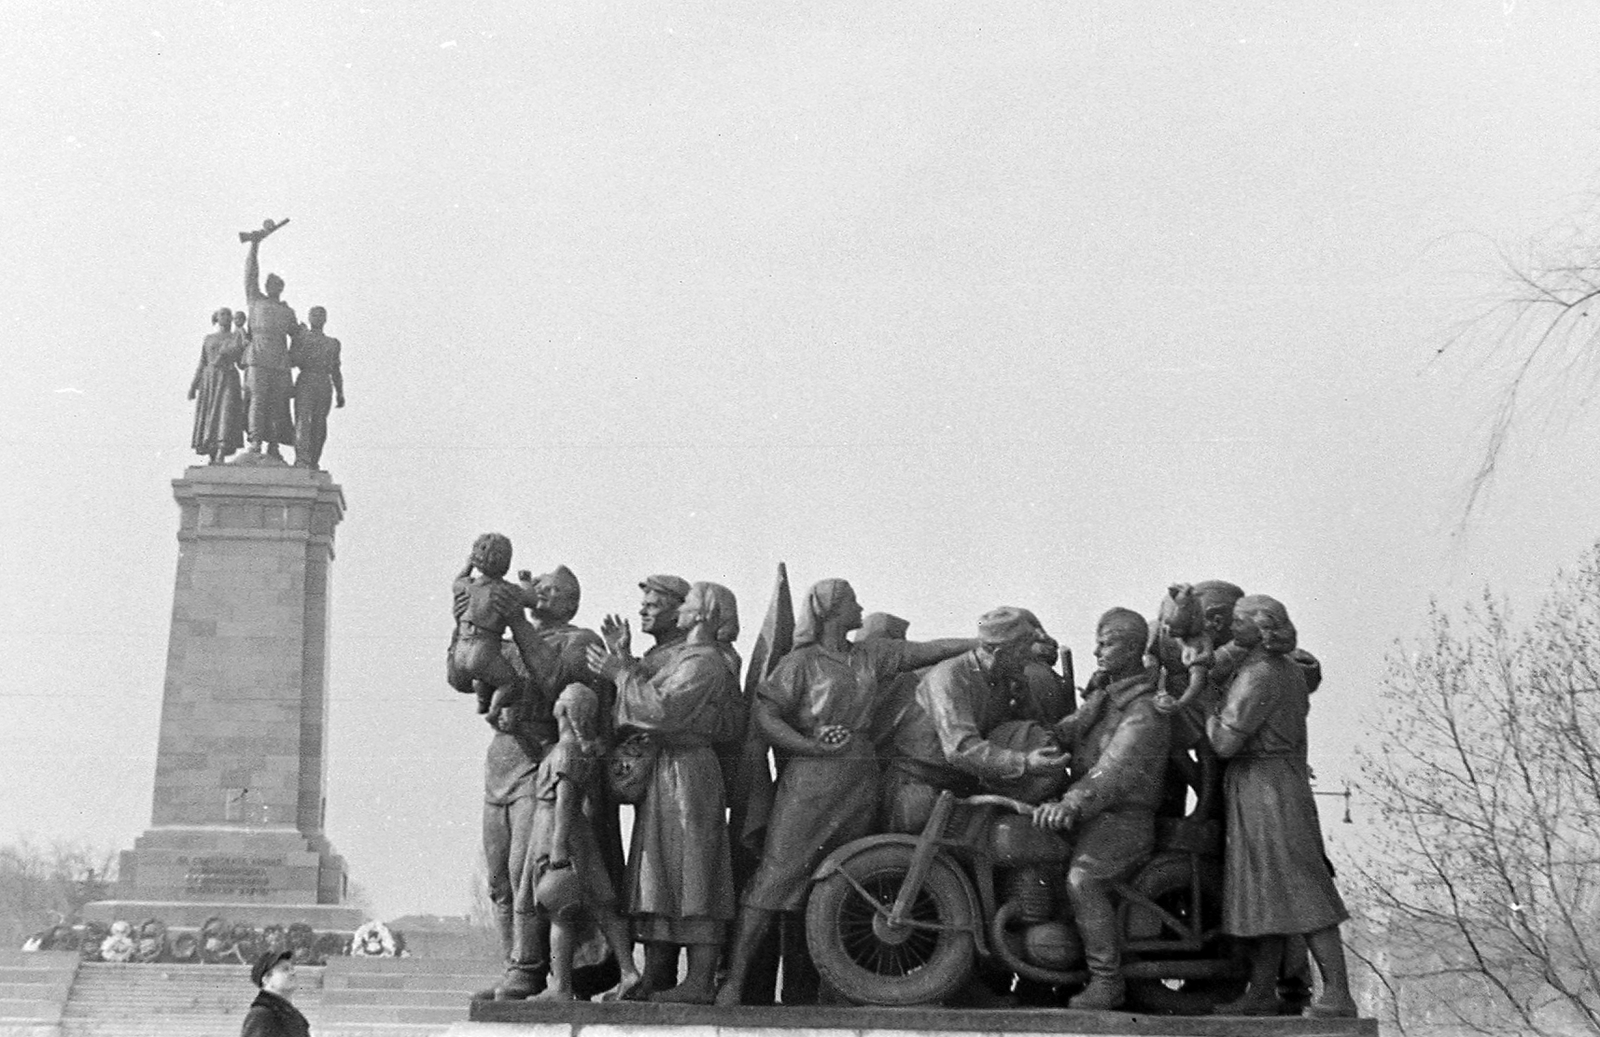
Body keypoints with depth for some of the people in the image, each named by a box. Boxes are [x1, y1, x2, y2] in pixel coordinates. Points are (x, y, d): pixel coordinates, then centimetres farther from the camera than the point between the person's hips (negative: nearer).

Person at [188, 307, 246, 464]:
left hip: (229, 380, -2)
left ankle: (221, 455, -26)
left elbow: (241, 364, 5)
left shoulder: (237, 338, 11)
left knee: (226, 413, -18)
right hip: (209, 380, 2)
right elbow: (202, 364, 13)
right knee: (208, 416, -2)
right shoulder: (209, 339, 15)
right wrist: (193, 385, 5)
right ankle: (210, 455, 6)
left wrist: (244, 348, -11)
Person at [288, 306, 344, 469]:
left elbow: (336, 371, 21)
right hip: (305, 383, -3)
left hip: (325, 385, 3)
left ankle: (313, 462, 1)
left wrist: (340, 394, 17)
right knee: (303, 421, -16)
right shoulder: (301, 337, 10)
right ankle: (301, 461, -27)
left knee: (319, 425, -3)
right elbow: (291, 362, 1)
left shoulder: (333, 343, 20)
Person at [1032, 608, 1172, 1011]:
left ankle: (1107, 982, -25)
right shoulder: (1104, 694, 16)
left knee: (1082, 880, -31)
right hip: (1091, 814, 10)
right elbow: (1068, 729, 16)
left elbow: (1114, 772, -28)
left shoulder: (1145, 712, -16)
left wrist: (1071, 805, -41)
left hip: (1124, 819, -10)